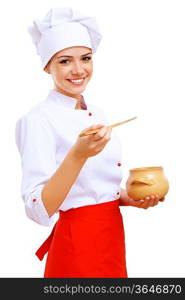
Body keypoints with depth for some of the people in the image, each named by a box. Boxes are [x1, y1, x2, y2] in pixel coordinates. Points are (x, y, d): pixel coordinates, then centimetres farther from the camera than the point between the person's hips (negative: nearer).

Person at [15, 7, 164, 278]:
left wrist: (129, 199, 1)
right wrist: (78, 155, -34)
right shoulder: (38, 120, -15)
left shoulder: (98, 114, 8)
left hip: (113, 241, 8)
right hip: (76, 247, -7)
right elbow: (39, 210, -23)